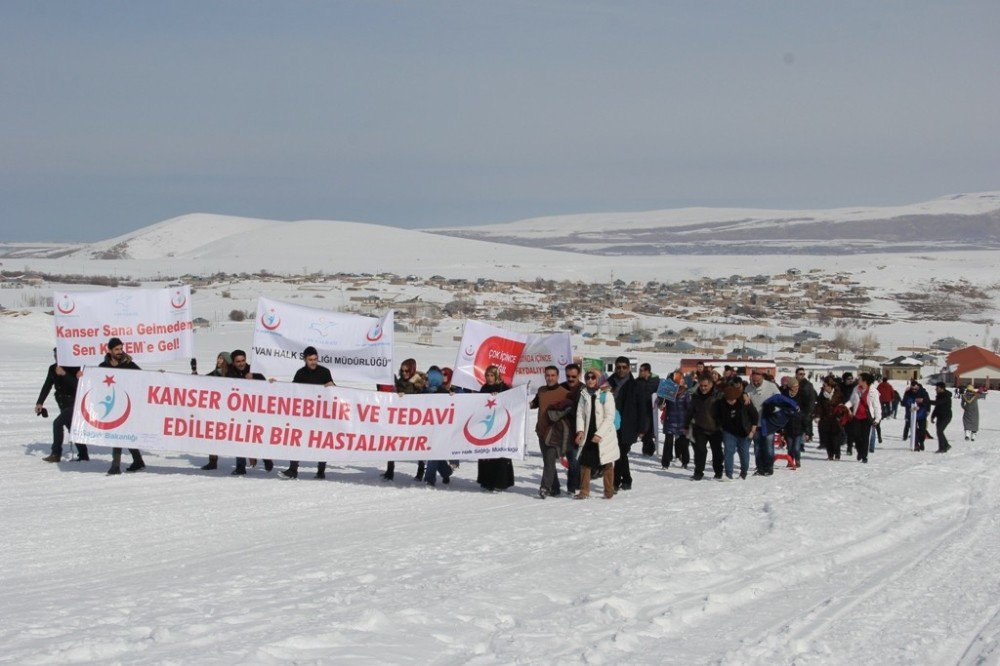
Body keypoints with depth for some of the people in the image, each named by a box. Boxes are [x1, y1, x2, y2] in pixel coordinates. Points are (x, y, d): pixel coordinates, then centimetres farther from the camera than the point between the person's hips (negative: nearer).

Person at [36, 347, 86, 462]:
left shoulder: (73, 368, -16)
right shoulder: (53, 369, 2)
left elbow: (76, 385, -26)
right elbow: (47, 386, 4)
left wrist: (64, 374, -34)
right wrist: (40, 403, -4)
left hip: (74, 402, -7)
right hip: (63, 404, 7)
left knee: (57, 422, -17)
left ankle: (56, 454, -12)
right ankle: (83, 455, 22)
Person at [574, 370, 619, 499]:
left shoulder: (606, 395, -9)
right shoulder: (584, 395, 7)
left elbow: (609, 417, -12)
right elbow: (580, 414, 6)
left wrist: (599, 434, -19)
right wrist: (580, 430, -10)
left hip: (604, 435, -4)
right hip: (588, 434, 4)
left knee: (607, 464, 4)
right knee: (585, 462, 1)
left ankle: (609, 491, 14)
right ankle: (584, 491, 7)